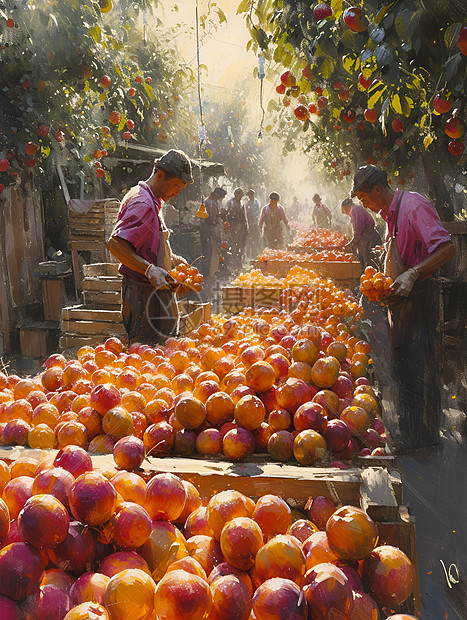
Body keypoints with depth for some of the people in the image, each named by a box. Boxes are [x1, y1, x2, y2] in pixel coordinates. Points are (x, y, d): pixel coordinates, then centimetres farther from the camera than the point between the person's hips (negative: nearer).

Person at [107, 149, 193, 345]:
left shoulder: (151, 201, 16)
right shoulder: (143, 204, -17)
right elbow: (115, 244, -27)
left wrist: (171, 258, 16)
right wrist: (150, 270, -32)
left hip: (156, 290, 10)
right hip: (143, 294, -10)